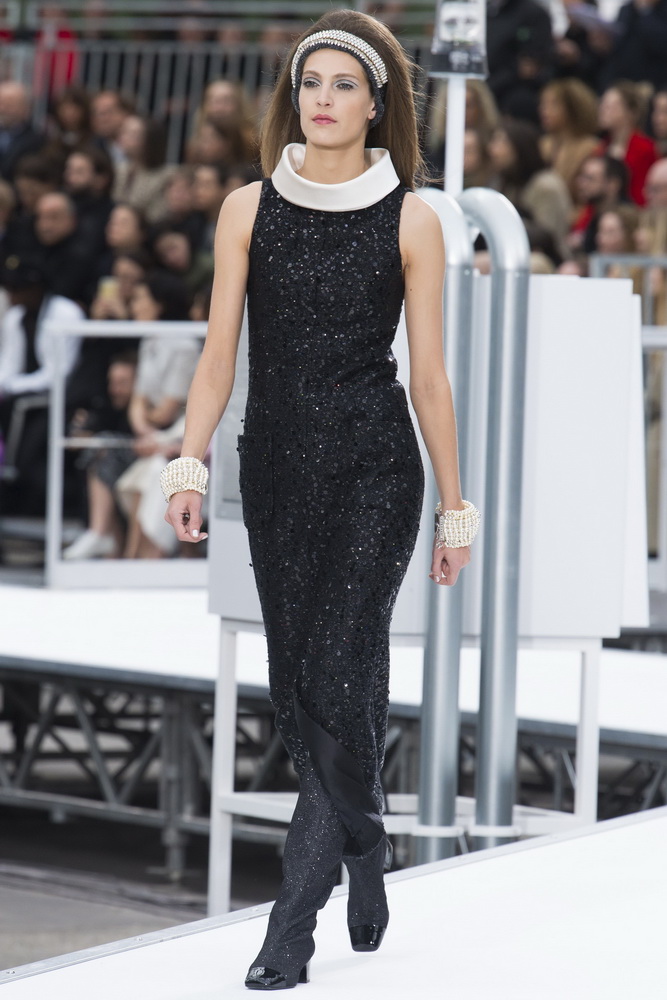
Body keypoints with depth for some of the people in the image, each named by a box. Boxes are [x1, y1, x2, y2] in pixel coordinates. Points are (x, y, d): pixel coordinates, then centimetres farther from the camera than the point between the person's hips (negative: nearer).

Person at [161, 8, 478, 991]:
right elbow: (219, 353, 4)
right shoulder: (250, 209, 5)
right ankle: (363, 852, 29)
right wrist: (189, 464, -7)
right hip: (278, 467, 3)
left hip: (374, 473, -3)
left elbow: (429, 374, 2)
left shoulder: (410, 221, 0)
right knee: (296, 680, 7)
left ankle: (295, 921, -9)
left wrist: (455, 507, 3)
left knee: (338, 674, -13)